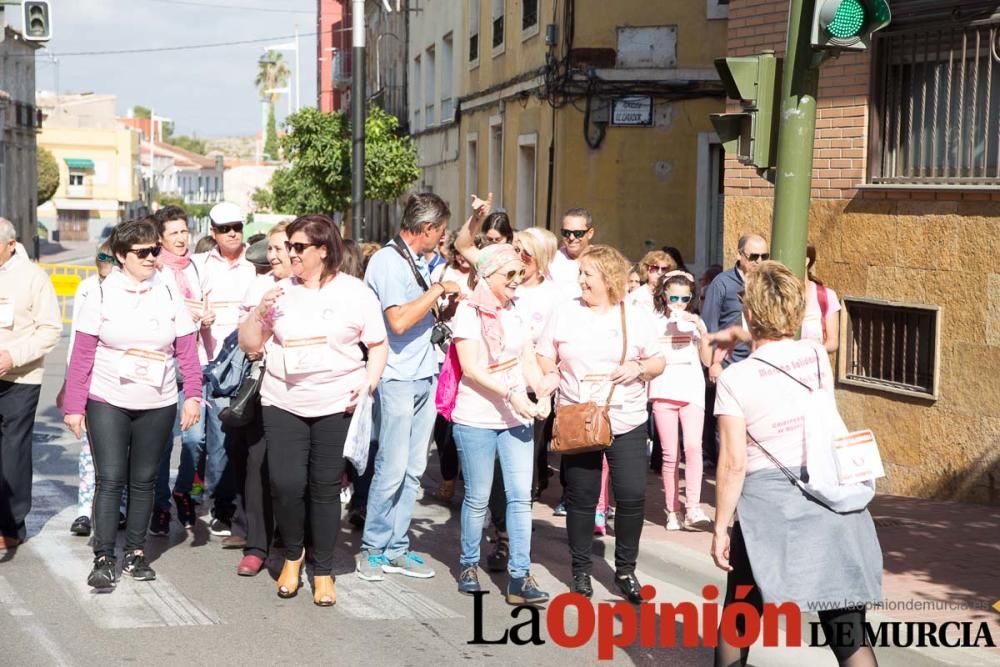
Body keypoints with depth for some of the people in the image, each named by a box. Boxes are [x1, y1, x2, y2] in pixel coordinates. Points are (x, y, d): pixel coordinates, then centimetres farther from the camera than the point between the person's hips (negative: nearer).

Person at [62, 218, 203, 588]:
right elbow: (82, 354, -3)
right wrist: (74, 404, -6)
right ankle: (103, 557, 1)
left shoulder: (169, 295, 3)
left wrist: (193, 395, -8)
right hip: (107, 403, -2)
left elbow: (187, 351, 2)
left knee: (143, 480, 9)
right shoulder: (102, 294, -3)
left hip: (158, 406, 2)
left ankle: (135, 552, 20)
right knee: (110, 480, -5)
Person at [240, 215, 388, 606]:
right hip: (284, 403, 2)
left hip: (338, 405, -2)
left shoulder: (354, 292, 1)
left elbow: (378, 345, 6)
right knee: (286, 484, -6)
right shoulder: (280, 291, 7)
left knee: (325, 488, 4)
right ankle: (293, 554, 21)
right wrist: (260, 312, -7)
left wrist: (368, 384, -9)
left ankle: (323, 571, 18)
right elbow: (249, 345, 10)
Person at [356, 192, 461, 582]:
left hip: (425, 375, 9)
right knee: (392, 467, -5)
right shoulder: (388, 262, -12)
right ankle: (372, 549, 8)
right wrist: (438, 290, -14)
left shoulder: (418, 261, 14)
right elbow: (399, 321, -22)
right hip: (398, 378, -9)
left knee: (412, 469, 9)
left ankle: (396, 549, 15)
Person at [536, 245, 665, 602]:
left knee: (632, 495, -4)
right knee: (581, 498, 6)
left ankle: (625, 569, 14)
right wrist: (550, 376, -12)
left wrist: (639, 367, -13)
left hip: (627, 422, 0)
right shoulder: (566, 311, 5)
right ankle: (581, 569, 21)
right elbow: (545, 356, 7)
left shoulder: (636, 316, 4)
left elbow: (659, 362, 8)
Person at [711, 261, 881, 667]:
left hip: (769, 507, -3)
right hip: (833, 500, 3)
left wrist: (721, 526, 0)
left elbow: (734, 463, -9)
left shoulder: (735, 379, -7)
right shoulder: (818, 356, 5)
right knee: (849, 634, 3)